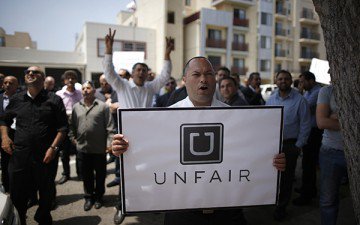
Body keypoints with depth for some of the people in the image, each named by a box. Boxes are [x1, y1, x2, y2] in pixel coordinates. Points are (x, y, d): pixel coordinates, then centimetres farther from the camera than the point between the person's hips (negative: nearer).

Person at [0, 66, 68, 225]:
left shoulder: (54, 100, -1)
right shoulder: (16, 99, 9)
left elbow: (63, 126, -3)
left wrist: (53, 147, -12)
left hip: (45, 156, -2)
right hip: (19, 155, 3)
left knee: (46, 194, 12)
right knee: (17, 195, 12)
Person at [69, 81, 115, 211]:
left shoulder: (103, 106, -5)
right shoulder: (76, 107, 8)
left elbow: (110, 126, -8)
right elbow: (72, 125, 15)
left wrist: (109, 142, -12)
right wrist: (72, 137, 5)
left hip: (99, 148, -3)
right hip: (82, 147, 3)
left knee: (100, 174, 11)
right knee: (86, 174, 14)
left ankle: (98, 197, 30)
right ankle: (89, 197, 31)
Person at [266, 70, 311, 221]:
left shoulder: (299, 100, -6)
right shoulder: (271, 99, 7)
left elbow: (305, 125, -5)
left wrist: (298, 146, -7)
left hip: (290, 144, -3)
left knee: (286, 177, 9)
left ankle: (281, 207, 26)